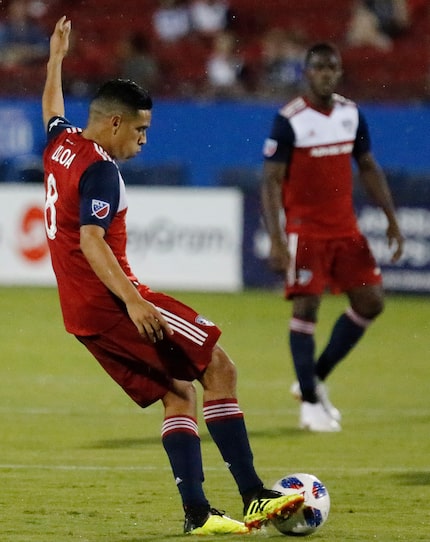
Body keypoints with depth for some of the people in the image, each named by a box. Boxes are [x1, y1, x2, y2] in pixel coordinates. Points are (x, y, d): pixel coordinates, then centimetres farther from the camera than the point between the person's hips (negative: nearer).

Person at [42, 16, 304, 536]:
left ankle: (196, 512, -1)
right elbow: (90, 241, -26)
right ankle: (253, 497, -16)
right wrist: (132, 300, -34)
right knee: (218, 367, -10)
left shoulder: (60, 144, 13)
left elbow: (52, 109, 37)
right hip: (111, 303, -10)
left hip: (83, 315, 10)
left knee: (178, 393, 10)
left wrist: (56, 58, 53)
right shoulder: (99, 170, -14)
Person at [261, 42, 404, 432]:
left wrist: (392, 219, 8)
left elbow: (368, 168, 15)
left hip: (345, 228, 6)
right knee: (306, 307, -9)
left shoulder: (352, 114, 5)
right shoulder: (289, 120, -11)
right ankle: (310, 402, 1)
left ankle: (316, 379, 16)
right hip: (305, 230, -6)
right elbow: (271, 181, -12)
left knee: (370, 301, 3)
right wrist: (276, 239, -19)